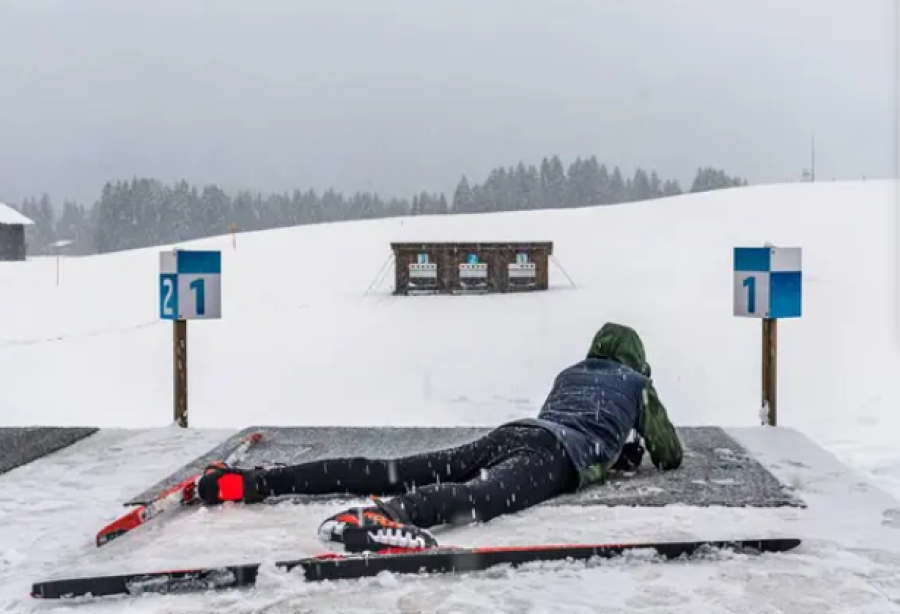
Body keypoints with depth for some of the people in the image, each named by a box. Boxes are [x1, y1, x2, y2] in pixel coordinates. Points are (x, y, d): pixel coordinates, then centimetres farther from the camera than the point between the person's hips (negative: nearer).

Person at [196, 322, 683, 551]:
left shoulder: (568, 373, 41)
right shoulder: (636, 381, 27)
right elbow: (669, 455, 32)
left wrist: (617, 450, 58)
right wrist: (642, 449, 54)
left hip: (513, 433, 6)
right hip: (563, 454, -6)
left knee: (390, 471, -5)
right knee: (481, 496, -36)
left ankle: (253, 482, -15)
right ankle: (381, 515, -69)